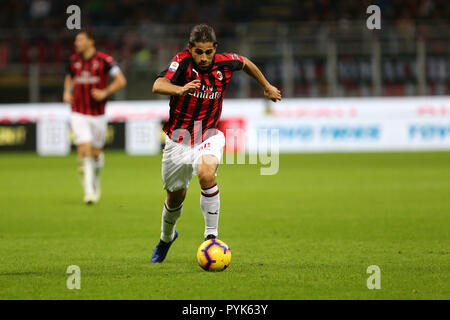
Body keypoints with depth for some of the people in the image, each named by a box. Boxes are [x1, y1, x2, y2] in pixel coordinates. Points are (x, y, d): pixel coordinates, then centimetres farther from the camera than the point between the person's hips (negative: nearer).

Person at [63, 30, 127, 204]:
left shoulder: (104, 60, -8)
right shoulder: (74, 60, 5)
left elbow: (121, 80, -7)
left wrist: (105, 92, -19)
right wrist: (67, 92, 6)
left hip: (98, 114, -1)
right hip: (78, 113, 1)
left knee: (96, 153, 8)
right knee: (84, 151, -14)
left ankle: (95, 182, 38)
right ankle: (88, 191, -11)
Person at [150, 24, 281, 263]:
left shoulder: (225, 63, -9)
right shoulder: (183, 61, -17)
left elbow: (246, 63, 15)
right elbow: (158, 86, -34)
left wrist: (267, 87, 26)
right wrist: (180, 89, -54)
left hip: (209, 137, 0)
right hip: (179, 139, 0)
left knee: (206, 172, -32)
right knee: (175, 198, 13)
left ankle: (212, 235, -22)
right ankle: (166, 237, 46)